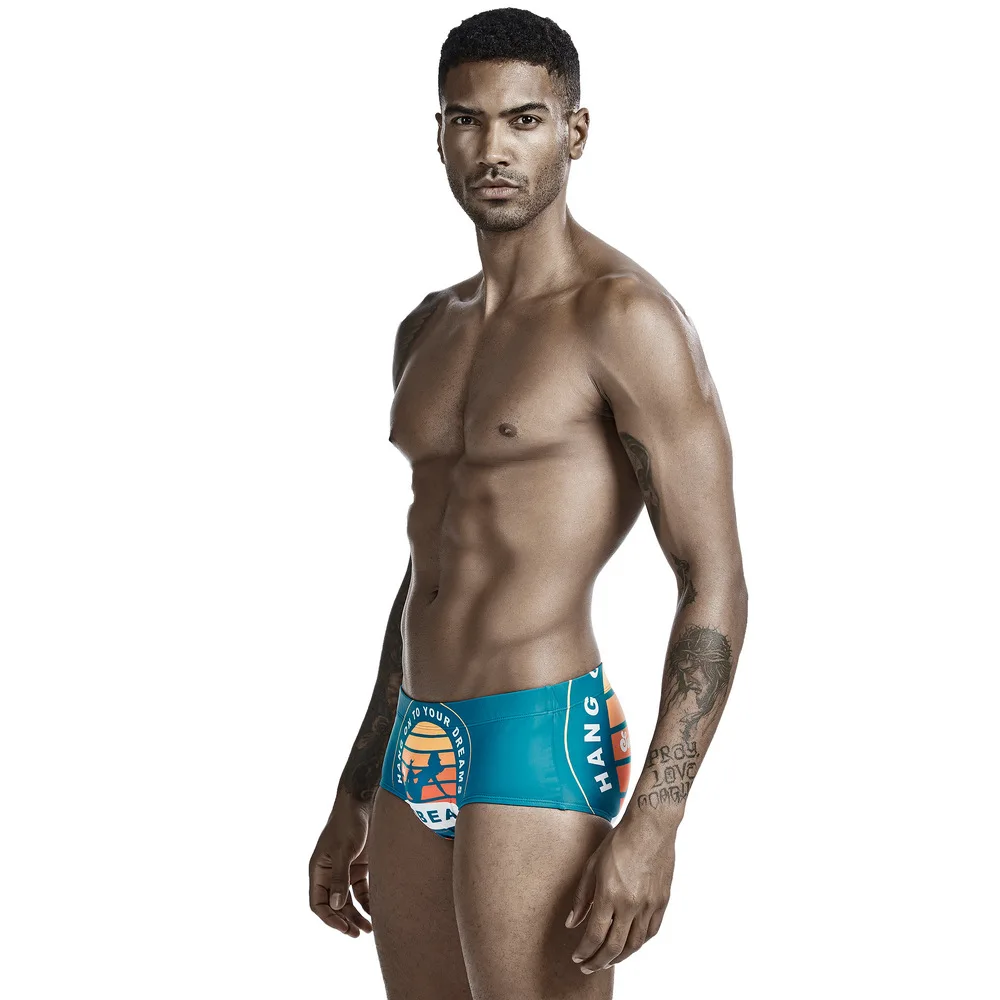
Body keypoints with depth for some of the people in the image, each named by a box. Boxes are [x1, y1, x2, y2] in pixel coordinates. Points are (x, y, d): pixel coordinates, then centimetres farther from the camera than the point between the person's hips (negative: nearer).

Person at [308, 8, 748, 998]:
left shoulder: (625, 315, -10)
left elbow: (715, 585, -13)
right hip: (418, 754, 8)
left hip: (543, 746, -8)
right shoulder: (427, 332, 15)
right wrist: (354, 798, 22)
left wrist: (652, 821, -21)